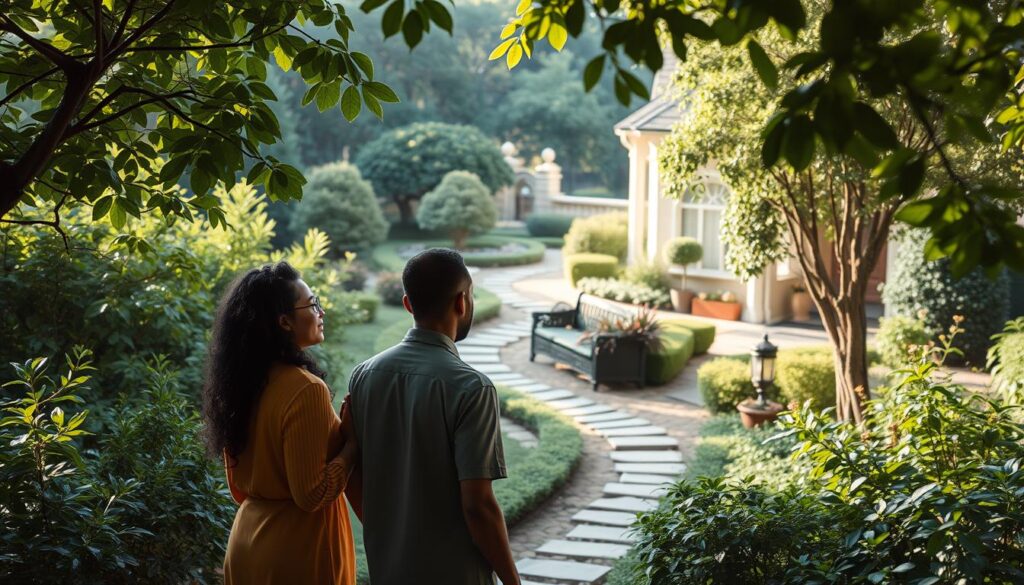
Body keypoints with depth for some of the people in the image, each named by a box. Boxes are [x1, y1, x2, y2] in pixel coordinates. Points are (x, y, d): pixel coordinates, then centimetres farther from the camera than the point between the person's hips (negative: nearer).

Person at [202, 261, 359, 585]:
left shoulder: (241, 382, 2)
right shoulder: (305, 388, -21)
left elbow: (238, 487, 10)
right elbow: (312, 494, -20)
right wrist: (354, 439, -14)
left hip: (247, 541, 7)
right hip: (298, 551, -7)